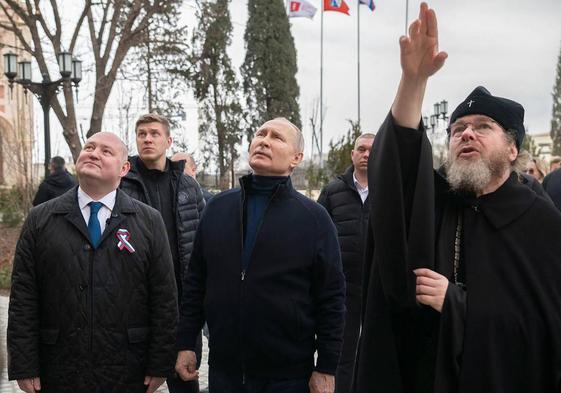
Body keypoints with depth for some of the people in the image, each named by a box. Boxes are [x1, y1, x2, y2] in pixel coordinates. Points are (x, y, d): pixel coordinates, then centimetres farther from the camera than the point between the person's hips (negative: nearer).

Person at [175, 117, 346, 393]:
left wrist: (326, 368, -6)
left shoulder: (314, 218, -5)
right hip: (223, 369, 3)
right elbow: (196, 280, 9)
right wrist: (186, 343, 6)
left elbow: (331, 297, -5)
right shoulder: (218, 207, 5)